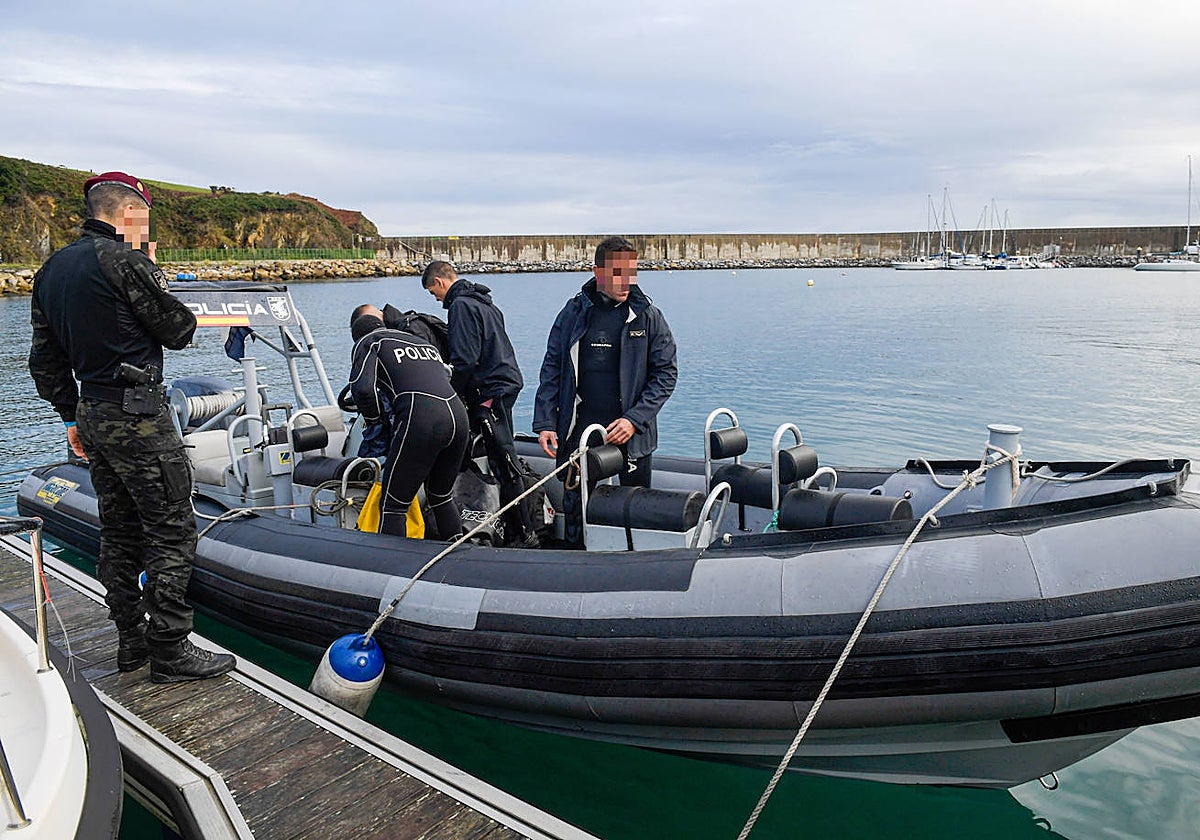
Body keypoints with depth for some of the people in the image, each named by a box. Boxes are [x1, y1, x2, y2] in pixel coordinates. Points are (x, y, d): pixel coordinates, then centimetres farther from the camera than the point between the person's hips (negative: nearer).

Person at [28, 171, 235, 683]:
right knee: (172, 531, -3)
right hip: (137, 414, -9)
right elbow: (179, 331, -6)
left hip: (92, 414, 9)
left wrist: (71, 415, 22)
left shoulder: (52, 269, 15)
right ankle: (169, 650, 1)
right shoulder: (124, 261, -13)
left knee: (120, 532, 16)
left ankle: (131, 641, 24)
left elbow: (45, 358, 17)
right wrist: (155, 281, 8)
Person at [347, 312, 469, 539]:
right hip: (459, 416, 7)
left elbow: (363, 388, -3)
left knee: (393, 504, 5)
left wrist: (374, 418, 16)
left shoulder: (369, 341, 14)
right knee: (442, 497, 25)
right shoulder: (425, 343, 34)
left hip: (421, 419, -7)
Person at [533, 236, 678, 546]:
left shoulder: (648, 317, 0)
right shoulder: (574, 313, 3)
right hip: (578, 432, 1)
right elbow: (552, 369, 7)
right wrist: (545, 422, -1)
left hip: (631, 436, -1)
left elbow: (666, 373, 0)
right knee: (575, 507, 9)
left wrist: (635, 419, -10)